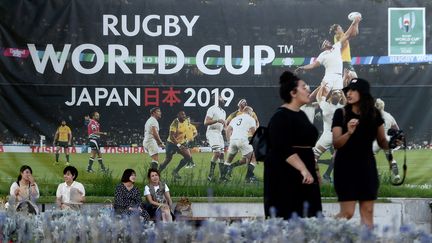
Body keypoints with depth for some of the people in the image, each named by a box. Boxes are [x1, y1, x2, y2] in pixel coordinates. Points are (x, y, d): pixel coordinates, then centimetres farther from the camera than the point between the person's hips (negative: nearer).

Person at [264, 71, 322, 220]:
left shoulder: (301, 115, 16)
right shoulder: (281, 117, -13)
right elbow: (284, 149, -23)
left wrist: (313, 169, 25)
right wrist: (303, 169, -29)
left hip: (304, 174, 9)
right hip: (285, 175, -9)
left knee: (305, 218, 4)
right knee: (287, 220, -11)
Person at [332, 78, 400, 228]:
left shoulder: (374, 114, 1)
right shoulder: (341, 114, -8)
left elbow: (382, 142, 9)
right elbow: (336, 144, -13)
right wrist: (349, 133, -31)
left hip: (367, 166, 4)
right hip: (346, 166, -4)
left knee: (367, 211, 4)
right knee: (347, 213, -7)